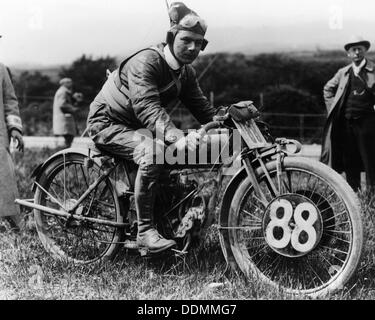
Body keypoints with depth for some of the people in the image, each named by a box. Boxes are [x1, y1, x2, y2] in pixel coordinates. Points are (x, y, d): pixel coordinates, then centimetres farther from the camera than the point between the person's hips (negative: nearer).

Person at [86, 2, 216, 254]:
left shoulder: (186, 72, 3)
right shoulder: (145, 62, -25)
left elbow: (203, 109, 4)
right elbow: (148, 108, -39)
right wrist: (177, 137, -53)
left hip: (136, 126, 8)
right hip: (107, 123, -8)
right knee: (154, 151, -35)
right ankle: (145, 232, -29)